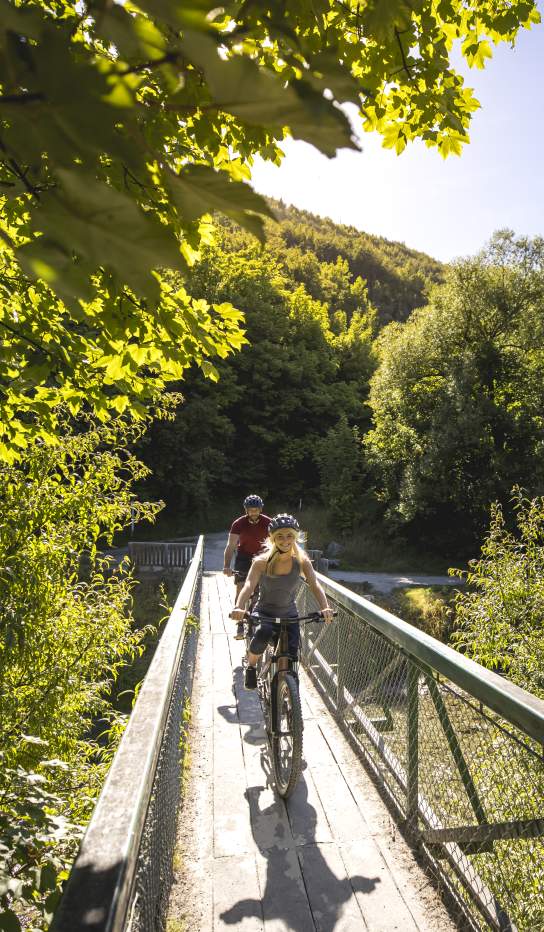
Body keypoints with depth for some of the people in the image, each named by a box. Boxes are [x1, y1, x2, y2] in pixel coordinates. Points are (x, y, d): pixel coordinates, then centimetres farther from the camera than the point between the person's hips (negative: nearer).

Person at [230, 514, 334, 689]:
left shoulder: (301, 561, -10)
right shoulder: (262, 561, -16)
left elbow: (315, 584, -21)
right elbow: (249, 585, -29)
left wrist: (325, 607, -39)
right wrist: (239, 607, -48)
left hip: (289, 614, 2)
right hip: (264, 612, -2)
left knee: (291, 657, -8)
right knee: (263, 633, -33)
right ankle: (251, 666, -4)